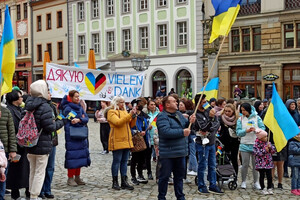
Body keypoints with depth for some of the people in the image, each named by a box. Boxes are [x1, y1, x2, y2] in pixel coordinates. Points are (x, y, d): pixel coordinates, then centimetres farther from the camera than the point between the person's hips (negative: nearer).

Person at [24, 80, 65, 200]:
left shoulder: (28, 105, 6)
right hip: (42, 145, -7)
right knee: (40, 172, 3)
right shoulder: (45, 107, -17)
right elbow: (50, 127, -19)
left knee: (32, 171, 19)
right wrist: (62, 121, -3)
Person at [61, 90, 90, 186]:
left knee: (80, 156, 10)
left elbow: (86, 119, 0)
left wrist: (79, 120, -17)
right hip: (71, 136, -7)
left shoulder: (80, 107, 13)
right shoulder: (67, 108, -8)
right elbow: (71, 121, -18)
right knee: (72, 156, -6)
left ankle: (77, 177, 20)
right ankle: (70, 178, 4)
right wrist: (82, 119, -9)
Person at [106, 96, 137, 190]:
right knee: (117, 161, -2)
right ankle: (115, 182, 6)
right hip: (117, 141, -7)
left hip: (126, 140, 7)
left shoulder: (124, 112, 19)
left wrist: (134, 116, -2)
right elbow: (118, 122, -19)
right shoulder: (111, 112, -3)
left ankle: (124, 182, 12)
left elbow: (131, 125, 16)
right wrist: (129, 115, -20)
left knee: (124, 161, 8)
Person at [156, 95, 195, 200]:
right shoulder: (162, 117, -14)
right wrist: (182, 132, -22)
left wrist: (190, 122, -3)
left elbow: (185, 126, 19)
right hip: (168, 153, -8)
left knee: (179, 175, 16)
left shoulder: (179, 114, 13)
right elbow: (166, 132, -27)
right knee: (164, 176, 4)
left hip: (181, 152, 8)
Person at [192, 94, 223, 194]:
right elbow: (204, 128, -21)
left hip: (212, 142, 7)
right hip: (203, 143, -7)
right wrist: (210, 117, -31)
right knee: (202, 165, 3)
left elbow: (217, 123, 0)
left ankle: (213, 185, 20)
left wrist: (209, 131, -15)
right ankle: (201, 186, 15)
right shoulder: (196, 115, -14)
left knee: (212, 165, 11)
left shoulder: (208, 111, 5)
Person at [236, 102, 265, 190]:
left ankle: (256, 182, 17)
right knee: (245, 164, 3)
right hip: (245, 145, 0)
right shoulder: (240, 119, 3)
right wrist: (246, 131, -19)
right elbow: (238, 132, -2)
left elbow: (263, 128, 0)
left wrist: (256, 130, -19)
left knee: (256, 164, 6)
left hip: (256, 144, 0)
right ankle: (243, 181, 17)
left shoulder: (257, 118, 3)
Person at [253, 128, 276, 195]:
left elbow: (274, 151, 8)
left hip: (268, 163, 4)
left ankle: (269, 188, 18)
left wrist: (270, 147, -12)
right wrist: (264, 150, -20)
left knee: (269, 176, 5)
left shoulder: (268, 143, 7)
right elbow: (256, 153, -17)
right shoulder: (257, 144, -9)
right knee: (262, 176, 5)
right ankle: (263, 189, 15)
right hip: (261, 163, -4)